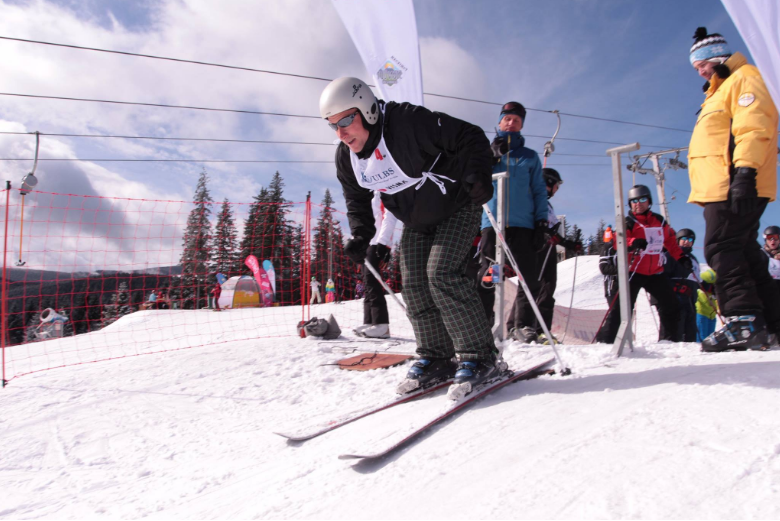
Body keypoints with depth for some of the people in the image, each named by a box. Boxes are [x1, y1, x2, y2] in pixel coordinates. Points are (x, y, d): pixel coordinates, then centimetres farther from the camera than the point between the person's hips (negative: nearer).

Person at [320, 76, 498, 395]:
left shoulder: (410, 122, -29)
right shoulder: (346, 158, -7)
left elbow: (470, 138, -24)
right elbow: (357, 201, 9)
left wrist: (477, 176, -39)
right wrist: (360, 237, -4)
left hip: (457, 208, -7)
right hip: (416, 224, 7)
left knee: (441, 273, -22)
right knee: (414, 284, -2)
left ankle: (480, 357, -12)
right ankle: (436, 359, 10)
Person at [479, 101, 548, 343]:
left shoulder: (530, 157, 18)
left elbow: (539, 191, 15)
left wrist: (542, 221, 2)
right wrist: (493, 155, -9)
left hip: (522, 224, 1)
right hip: (492, 221, -1)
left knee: (530, 277, -6)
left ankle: (522, 324, 5)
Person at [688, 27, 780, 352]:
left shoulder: (744, 78, 0)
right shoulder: (718, 93, 29)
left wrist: (744, 172, -25)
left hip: (736, 189, -10)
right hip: (720, 190, 10)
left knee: (722, 248, -15)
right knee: (742, 252, 10)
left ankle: (744, 320, -14)